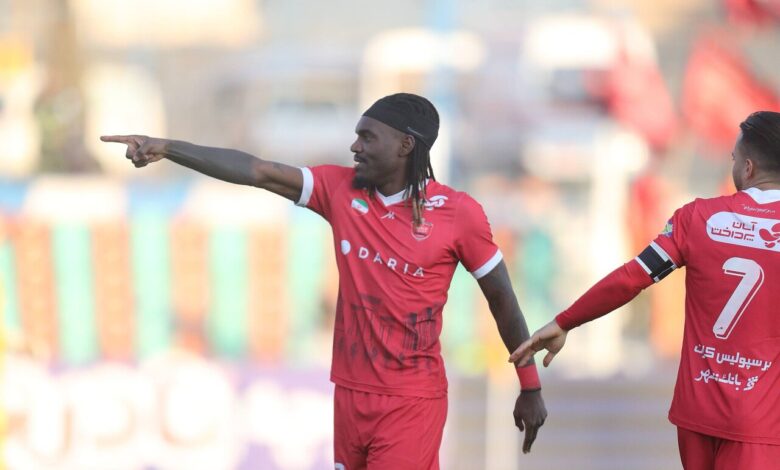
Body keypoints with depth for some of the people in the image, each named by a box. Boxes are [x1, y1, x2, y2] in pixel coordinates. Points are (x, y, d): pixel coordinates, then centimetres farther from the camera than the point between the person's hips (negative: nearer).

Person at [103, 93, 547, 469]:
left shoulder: (458, 213, -9)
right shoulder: (340, 189, 1)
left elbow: (502, 298, 0)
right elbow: (258, 171, -8)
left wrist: (531, 388, 4)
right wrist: (167, 148, -18)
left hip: (412, 402, -5)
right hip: (351, 394, 5)